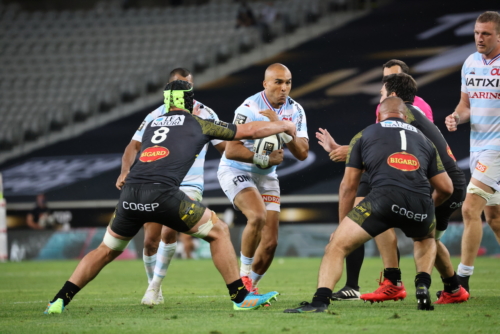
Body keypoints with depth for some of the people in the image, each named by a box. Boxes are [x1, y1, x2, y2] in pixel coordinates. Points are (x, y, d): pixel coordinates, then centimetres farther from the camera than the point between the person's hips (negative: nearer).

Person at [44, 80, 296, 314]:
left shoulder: (151, 124, 28)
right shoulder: (199, 123, 18)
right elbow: (250, 131, 24)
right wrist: (284, 126, 39)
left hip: (130, 193, 5)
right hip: (161, 194, -4)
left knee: (106, 251, 23)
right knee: (218, 232, 13)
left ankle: (59, 301, 15)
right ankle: (241, 297, 10)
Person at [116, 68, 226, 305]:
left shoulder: (205, 114, -1)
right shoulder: (156, 116, 2)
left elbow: (225, 146, 4)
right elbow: (134, 145, 3)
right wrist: (125, 171, -13)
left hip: (188, 186, -2)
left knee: (169, 233, -23)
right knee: (150, 241, -3)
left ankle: (155, 285, -7)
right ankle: (154, 289, 20)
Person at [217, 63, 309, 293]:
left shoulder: (295, 111, -4)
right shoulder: (250, 108, -21)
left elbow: (302, 153, -14)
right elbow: (231, 151, -24)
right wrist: (265, 159, -22)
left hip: (266, 177, 6)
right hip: (235, 171, -6)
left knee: (270, 242, 0)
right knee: (258, 215, -32)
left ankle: (250, 286, 21)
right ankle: (244, 275, -14)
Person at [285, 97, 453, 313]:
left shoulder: (363, 136, 24)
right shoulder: (424, 140, 30)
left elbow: (348, 186, 23)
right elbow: (446, 188, 28)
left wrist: (342, 225, 33)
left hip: (384, 198, -3)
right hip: (421, 204, 3)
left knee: (336, 245, 7)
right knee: (426, 238, 37)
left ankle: (320, 301, -14)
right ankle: (423, 288, 15)